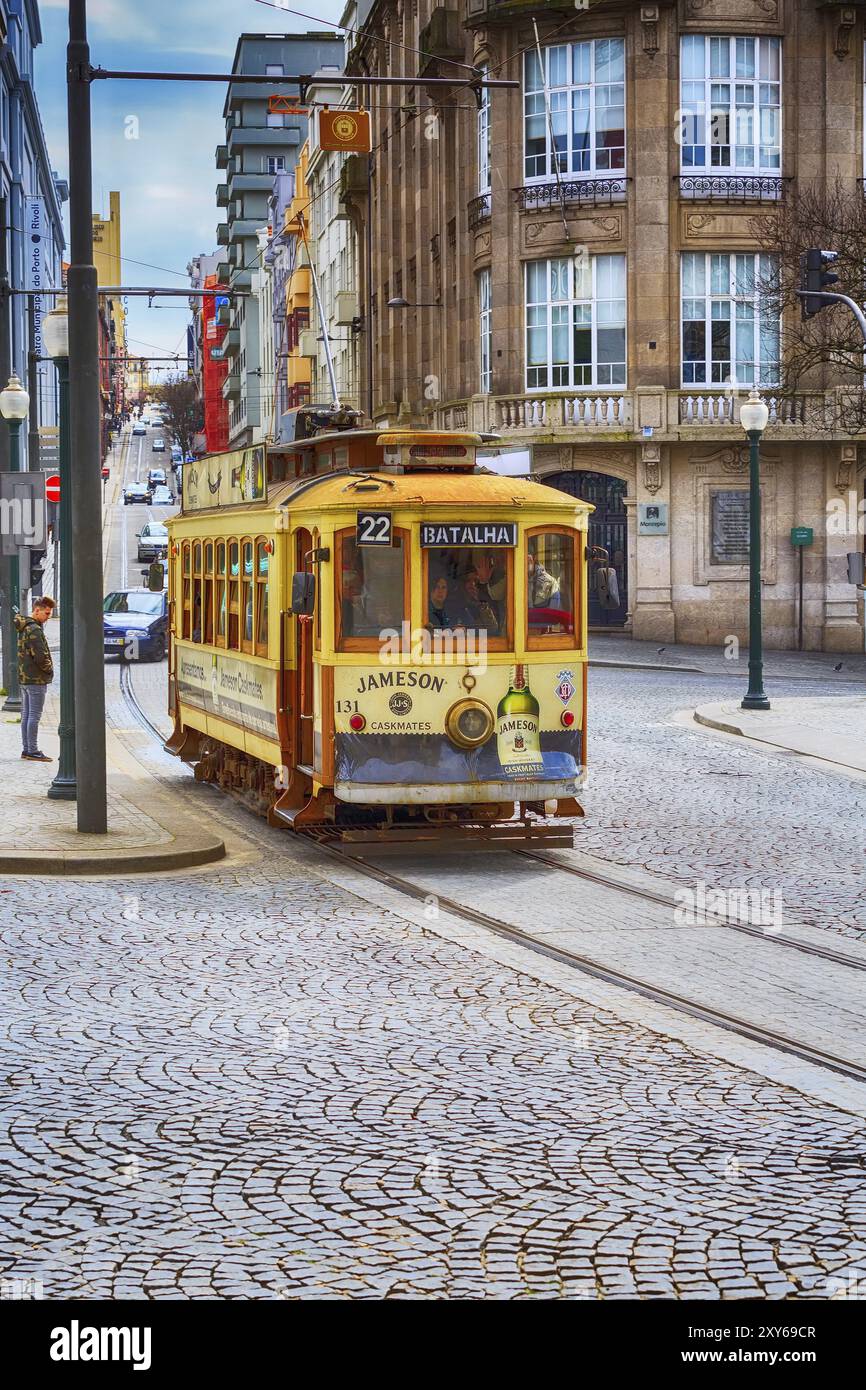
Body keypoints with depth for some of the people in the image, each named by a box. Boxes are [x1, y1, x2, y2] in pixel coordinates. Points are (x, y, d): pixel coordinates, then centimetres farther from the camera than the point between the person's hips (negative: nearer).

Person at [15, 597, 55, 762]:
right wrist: (49, 670, -6)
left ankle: (26, 749, 17)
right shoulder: (34, 630, -19)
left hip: (24, 678, 10)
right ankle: (32, 751, -3)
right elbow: (40, 656, -24)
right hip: (36, 679, -10)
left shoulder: (24, 628, 12)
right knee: (34, 716, -5)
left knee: (26, 715, 12)